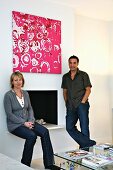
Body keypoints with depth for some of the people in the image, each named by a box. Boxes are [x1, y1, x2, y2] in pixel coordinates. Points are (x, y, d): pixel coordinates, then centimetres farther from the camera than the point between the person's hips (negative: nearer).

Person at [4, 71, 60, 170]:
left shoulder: (25, 93, 11)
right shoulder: (8, 95, -7)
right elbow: (9, 114, -12)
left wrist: (31, 120, -6)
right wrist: (24, 123, -17)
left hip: (28, 122, 5)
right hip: (15, 125, -5)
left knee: (45, 132, -19)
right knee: (32, 135, -31)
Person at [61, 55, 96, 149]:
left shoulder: (83, 75, 3)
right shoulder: (65, 77, 16)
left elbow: (88, 90, -1)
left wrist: (82, 102, -10)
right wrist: (67, 103, 8)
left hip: (81, 105, -4)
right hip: (71, 106, 5)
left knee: (84, 128, -4)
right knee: (69, 127, -4)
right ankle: (89, 143, -2)